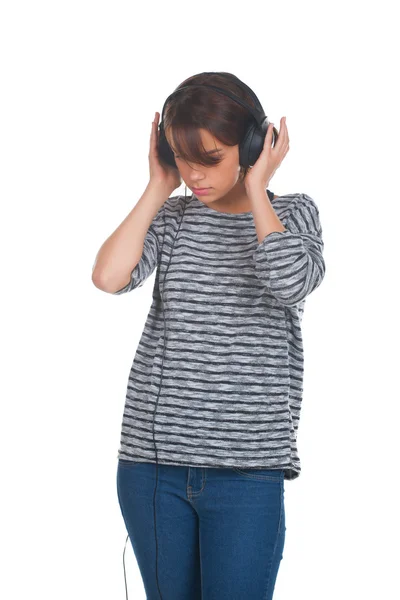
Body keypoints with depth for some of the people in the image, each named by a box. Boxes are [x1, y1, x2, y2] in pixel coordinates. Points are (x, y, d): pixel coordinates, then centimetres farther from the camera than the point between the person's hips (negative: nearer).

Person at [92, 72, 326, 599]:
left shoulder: (292, 214, 4)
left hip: (248, 468, -2)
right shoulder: (171, 217, 8)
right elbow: (109, 276, -11)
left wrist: (255, 189, -9)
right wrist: (158, 188, -4)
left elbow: (292, 283, -18)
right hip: (152, 461, 2)